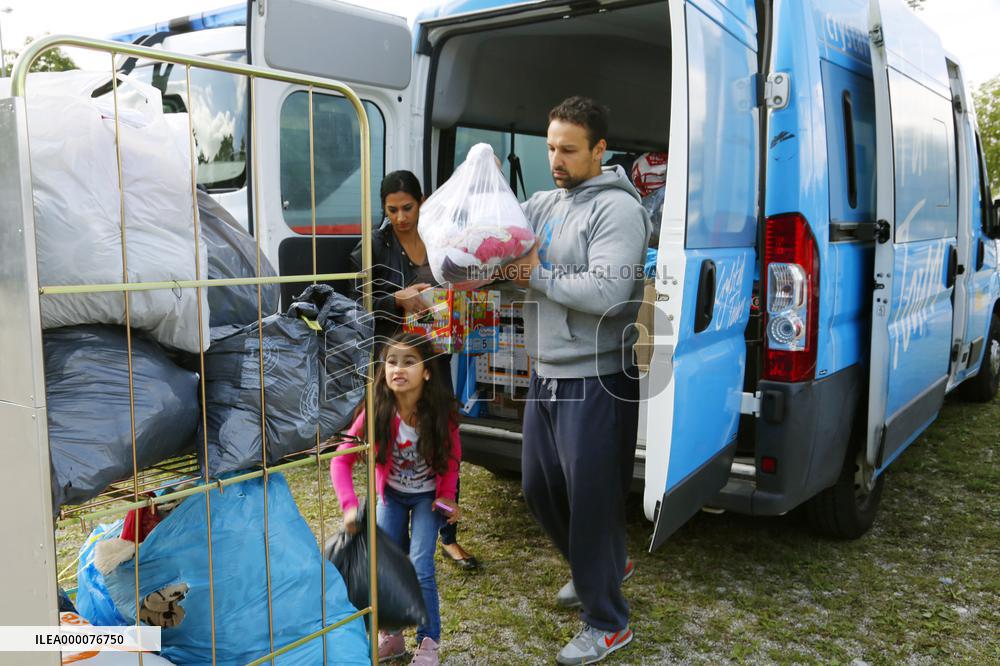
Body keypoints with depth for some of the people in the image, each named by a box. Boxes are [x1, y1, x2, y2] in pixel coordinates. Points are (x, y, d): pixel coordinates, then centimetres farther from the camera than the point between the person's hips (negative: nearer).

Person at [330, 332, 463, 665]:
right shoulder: (377, 412, -27)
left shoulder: (441, 412, -26)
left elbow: (452, 456, -7)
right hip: (391, 494, 2)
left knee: (420, 564, -10)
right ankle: (391, 635, 25)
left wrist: (448, 497, -15)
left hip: (428, 496, -2)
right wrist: (349, 506, -34)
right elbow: (341, 460, -24)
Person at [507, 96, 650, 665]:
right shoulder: (543, 204, 13)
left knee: (591, 498, 1)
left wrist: (537, 276, -14)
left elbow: (605, 294, -24)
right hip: (546, 373, 9)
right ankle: (605, 565, 44)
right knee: (539, 487, 19)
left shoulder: (617, 208, -12)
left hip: (595, 382, -8)